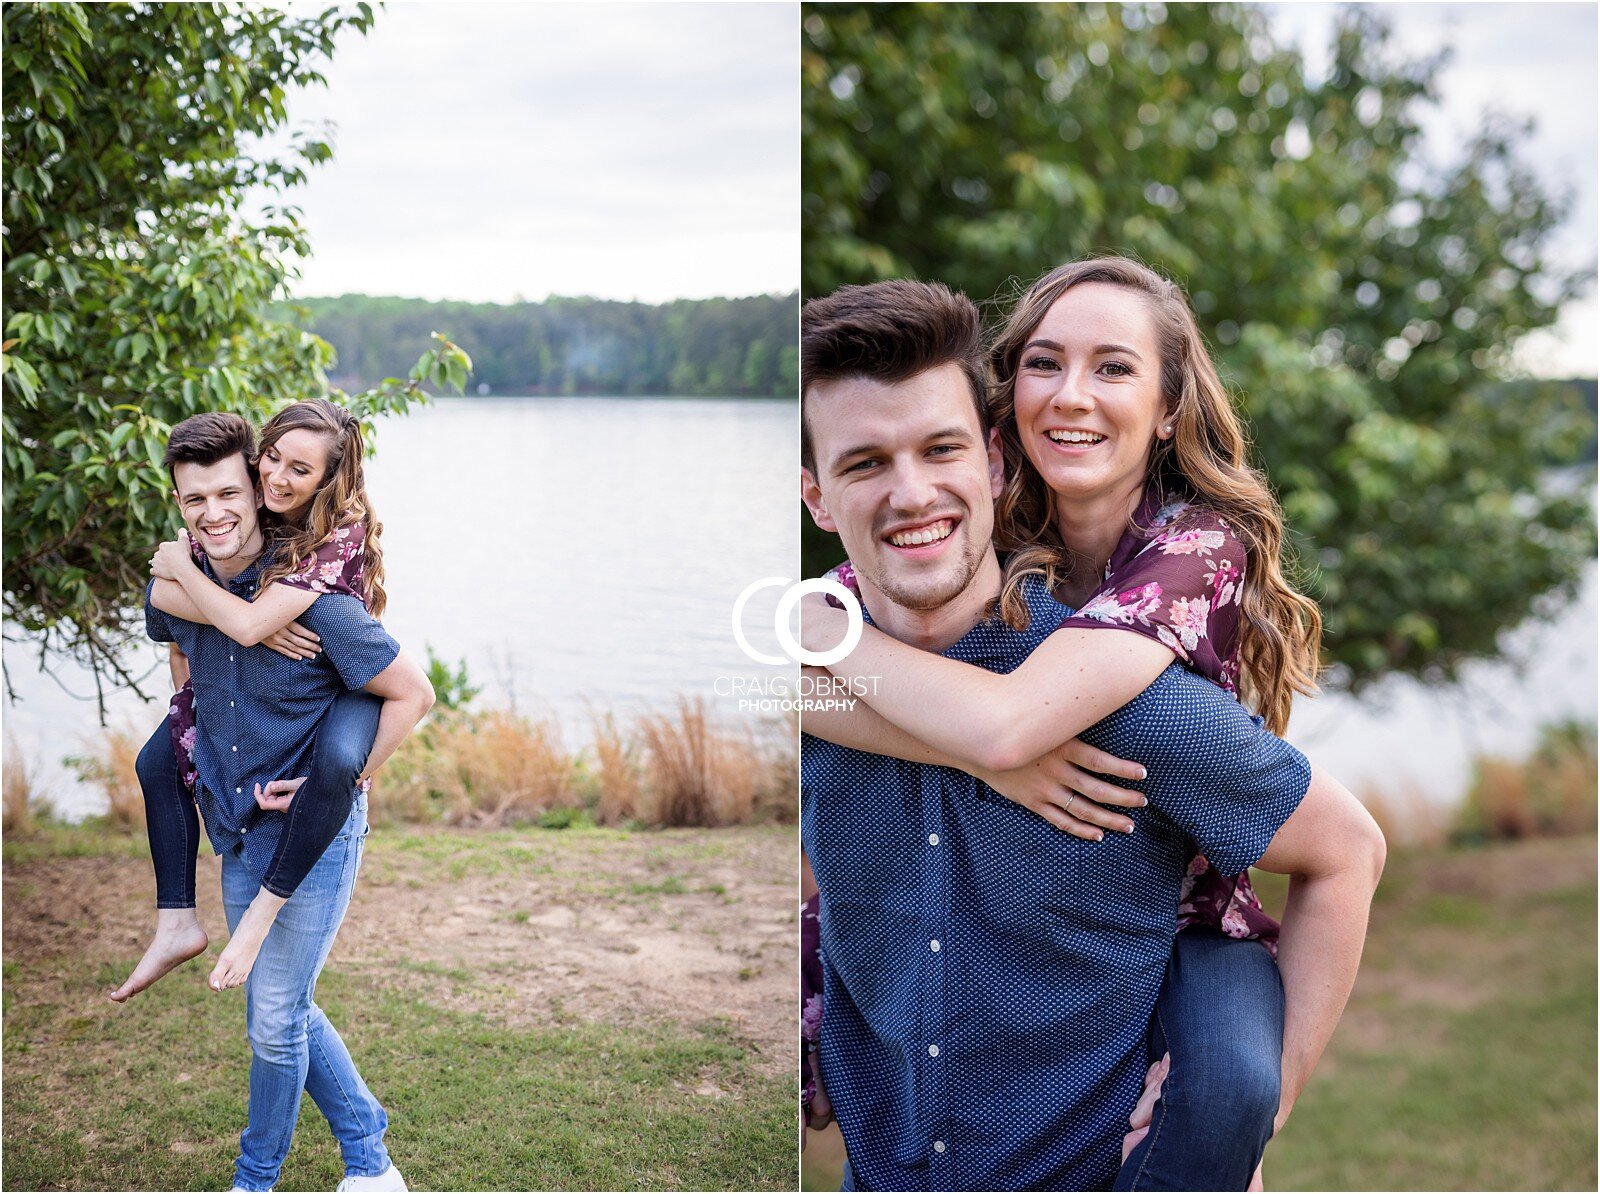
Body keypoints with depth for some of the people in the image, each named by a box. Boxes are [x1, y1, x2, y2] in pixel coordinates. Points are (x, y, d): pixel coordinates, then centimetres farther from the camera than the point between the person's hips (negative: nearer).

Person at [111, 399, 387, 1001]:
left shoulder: (342, 532, -33)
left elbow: (248, 625, -40)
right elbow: (162, 593, -19)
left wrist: (181, 565, -24)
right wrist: (258, 621, -34)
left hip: (342, 681, -7)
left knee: (336, 763, -40)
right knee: (157, 762, 9)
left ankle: (261, 911, -25)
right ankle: (176, 926, 14)